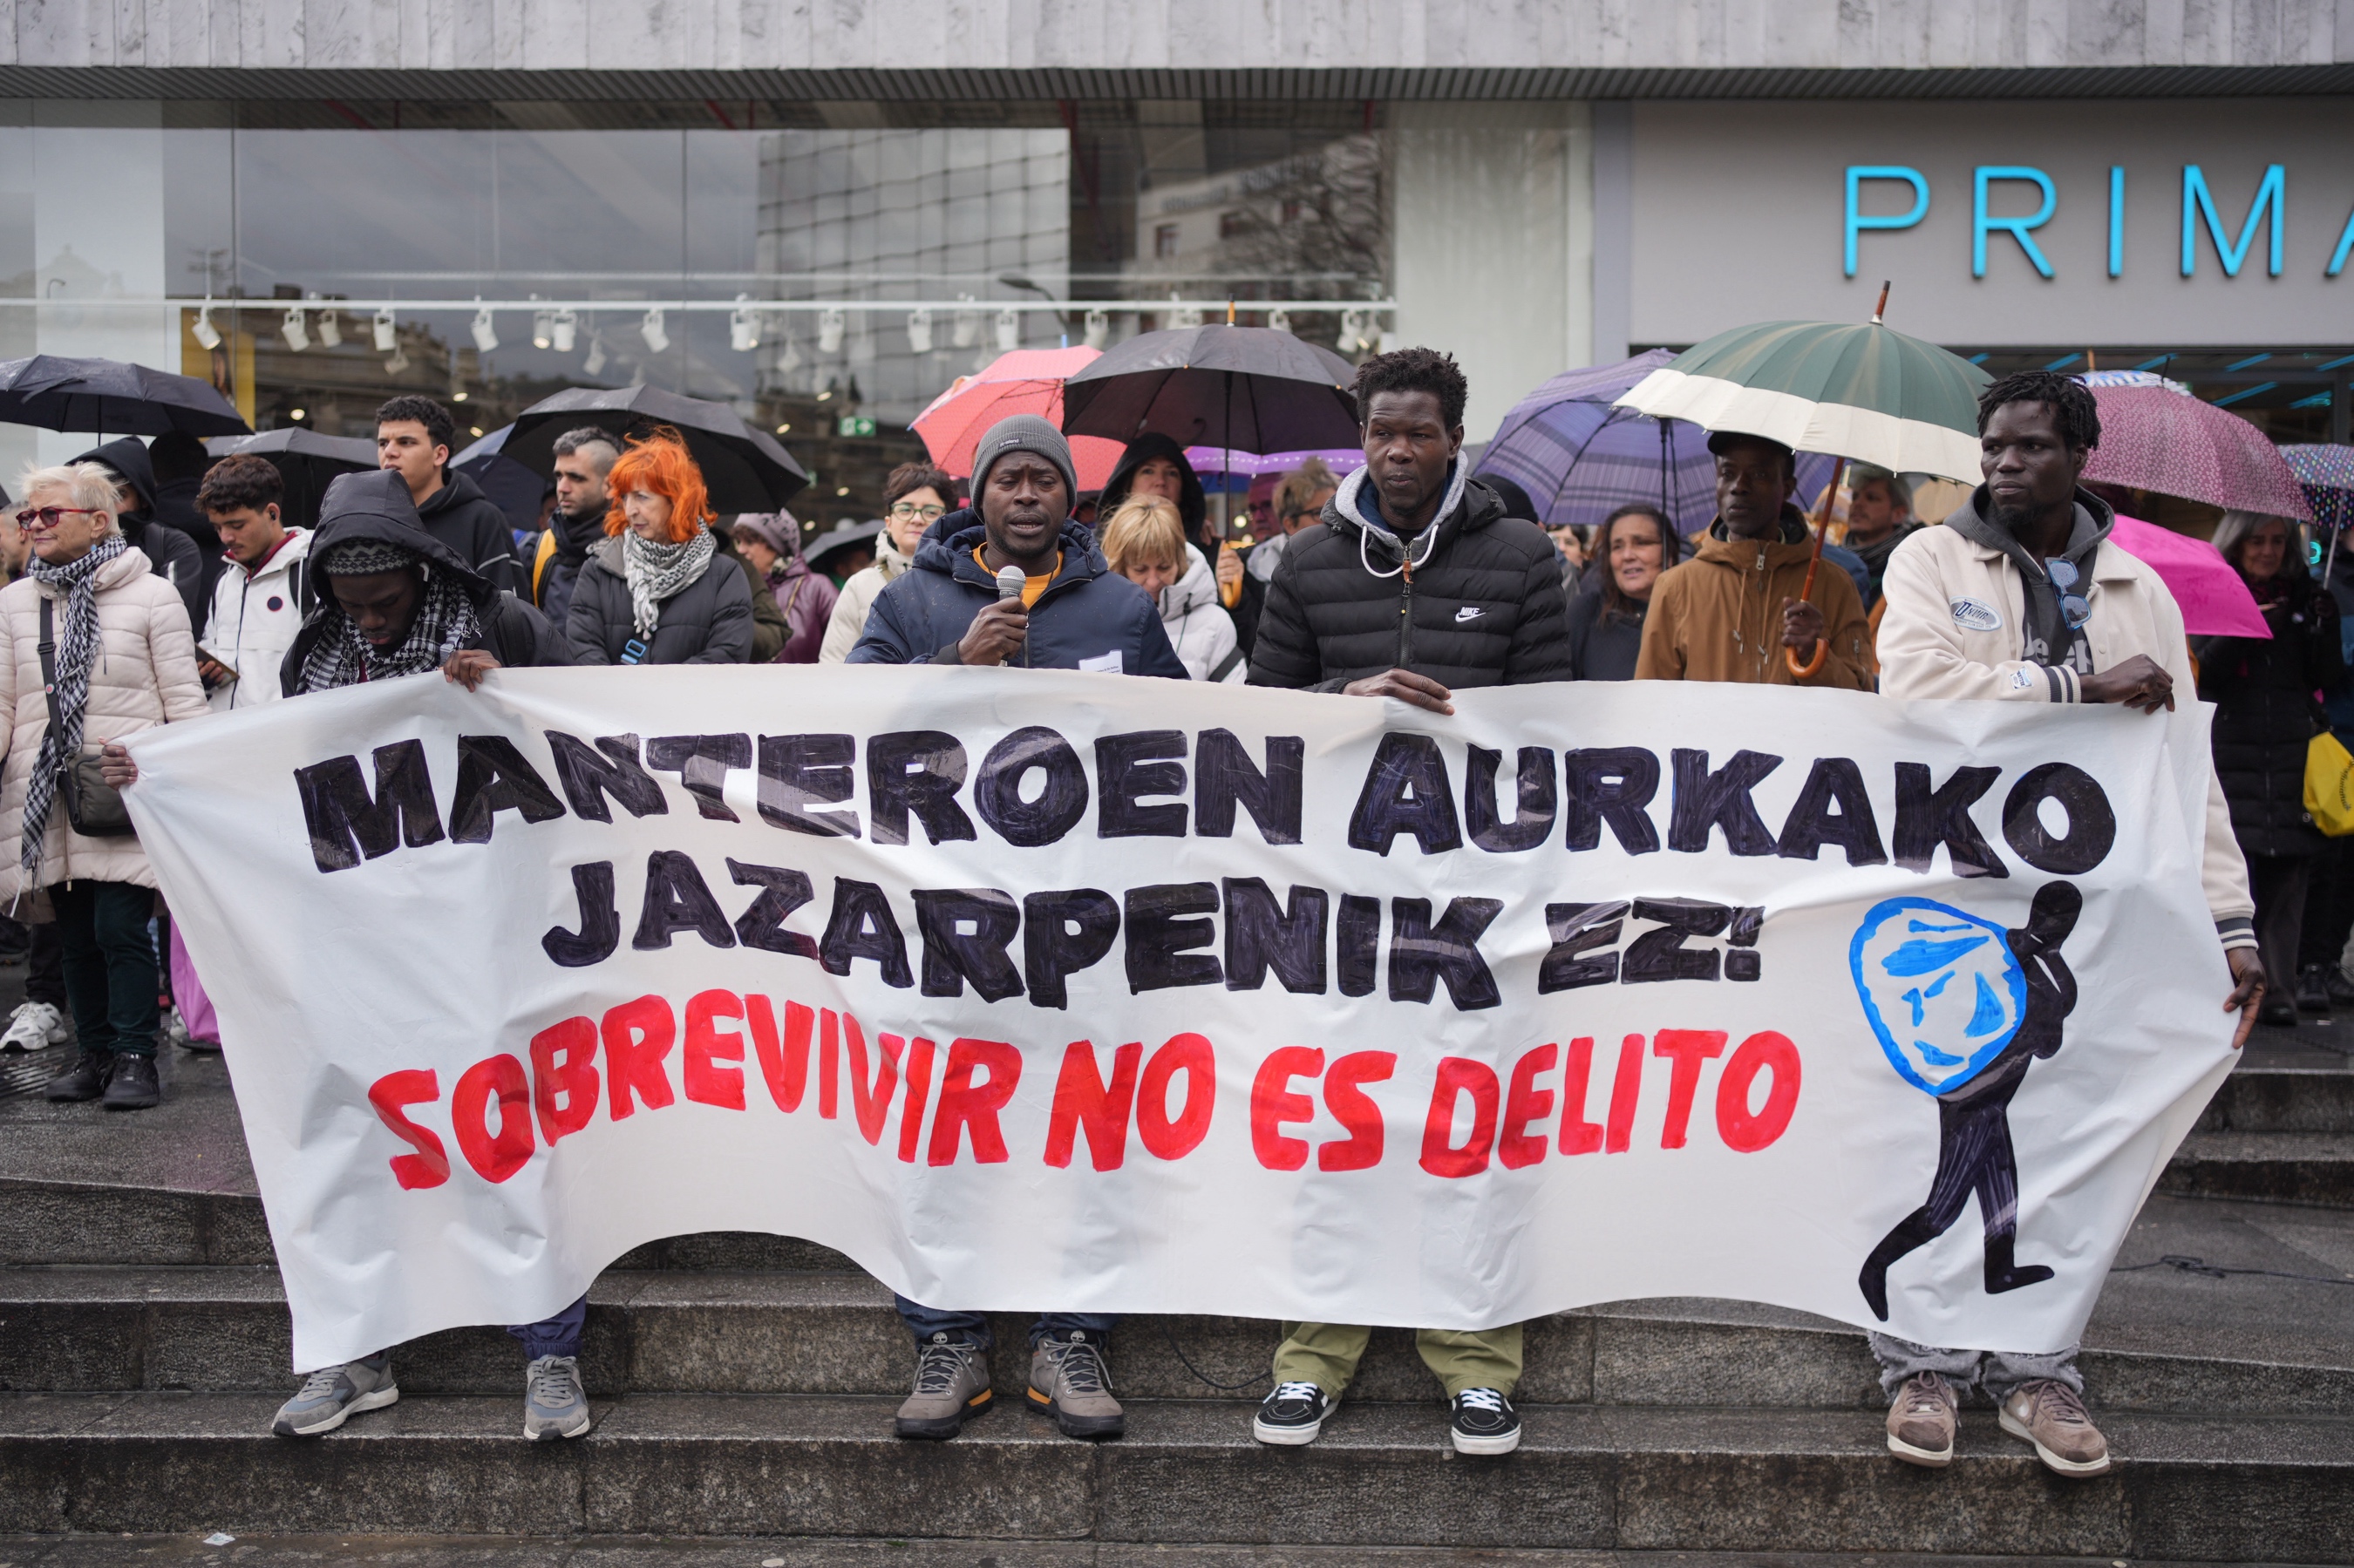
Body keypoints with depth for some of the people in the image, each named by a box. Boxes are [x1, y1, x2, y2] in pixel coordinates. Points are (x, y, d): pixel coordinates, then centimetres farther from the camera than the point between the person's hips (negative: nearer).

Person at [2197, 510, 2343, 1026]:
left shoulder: (2305, 596, 13)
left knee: (2287, 871, -1)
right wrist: (2244, 629, -18)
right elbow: (2204, 671, -5)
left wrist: (2324, 627, -7)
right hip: (2230, 748, -2)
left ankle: (2277, 985, 3)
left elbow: (2328, 679, 8)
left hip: (2293, 752, 2)